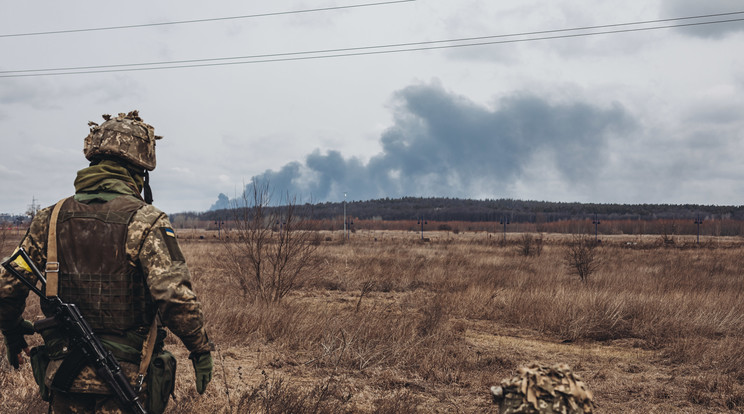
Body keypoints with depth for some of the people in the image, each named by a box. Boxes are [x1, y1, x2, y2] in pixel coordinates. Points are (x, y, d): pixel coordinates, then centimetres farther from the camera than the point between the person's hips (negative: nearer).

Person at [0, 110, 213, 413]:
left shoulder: (50, 218, 2)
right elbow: (175, 296, -23)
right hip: (124, 382, -4)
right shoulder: (145, 221, -13)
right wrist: (201, 348, -9)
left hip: (63, 380, 5)